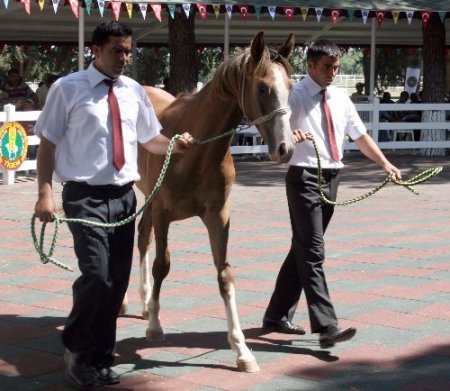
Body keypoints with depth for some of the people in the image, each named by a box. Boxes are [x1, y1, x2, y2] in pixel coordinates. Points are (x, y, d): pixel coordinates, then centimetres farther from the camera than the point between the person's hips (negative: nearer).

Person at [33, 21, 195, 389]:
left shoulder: (135, 91, 8)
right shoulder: (68, 89, -5)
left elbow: (150, 139, 16)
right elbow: (48, 143, -5)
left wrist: (176, 145, -4)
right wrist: (45, 192, -13)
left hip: (124, 196, 5)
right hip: (85, 197, -5)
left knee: (118, 280, 8)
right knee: (97, 275, -14)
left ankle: (101, 357, 23)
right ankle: (75, 349, 10)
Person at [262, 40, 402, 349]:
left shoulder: (341, 98, 12)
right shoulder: (296, 96, -8)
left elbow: (361, 135, 13)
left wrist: (384, 163, 0)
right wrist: (291, 135, -45)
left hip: (331, 179, 7)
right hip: (304, 178, -7)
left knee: (303, 249, 13)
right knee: (313, 253, -11)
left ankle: (278, 315, 24)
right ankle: (326, 326, -16)